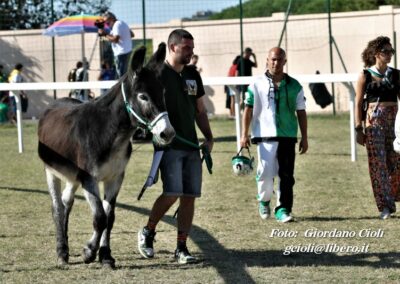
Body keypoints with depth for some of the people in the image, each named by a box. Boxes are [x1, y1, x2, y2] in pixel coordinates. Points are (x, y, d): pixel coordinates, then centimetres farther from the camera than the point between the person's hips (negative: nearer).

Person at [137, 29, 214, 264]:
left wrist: (209, 138, 11)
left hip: (191, 146, 6)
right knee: (172, 193, -16)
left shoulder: (193, 75, 16)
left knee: (190, 197, 2)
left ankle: (181, 247, 8)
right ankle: (148, 232, 7)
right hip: (169, 145, -6)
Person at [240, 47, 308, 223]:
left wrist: (304, 137, 8)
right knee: (265, 173, -5)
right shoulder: (257, 85, 4)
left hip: (288, 137, 2)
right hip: (264, 136, -2)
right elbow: (248, 110, 3)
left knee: (286, 176, -1)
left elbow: (301, 112, 12)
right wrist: (244, 134, -5)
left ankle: (283, 209, 4)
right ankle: (264, 201, 22)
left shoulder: (294, 86, 9)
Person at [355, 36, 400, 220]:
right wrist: (359, 129, -5)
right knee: (378, 163, -3)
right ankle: (385, 206, 0)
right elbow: (358, 103, 1)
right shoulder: (365, 76, 1)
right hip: (374, 121, -2)